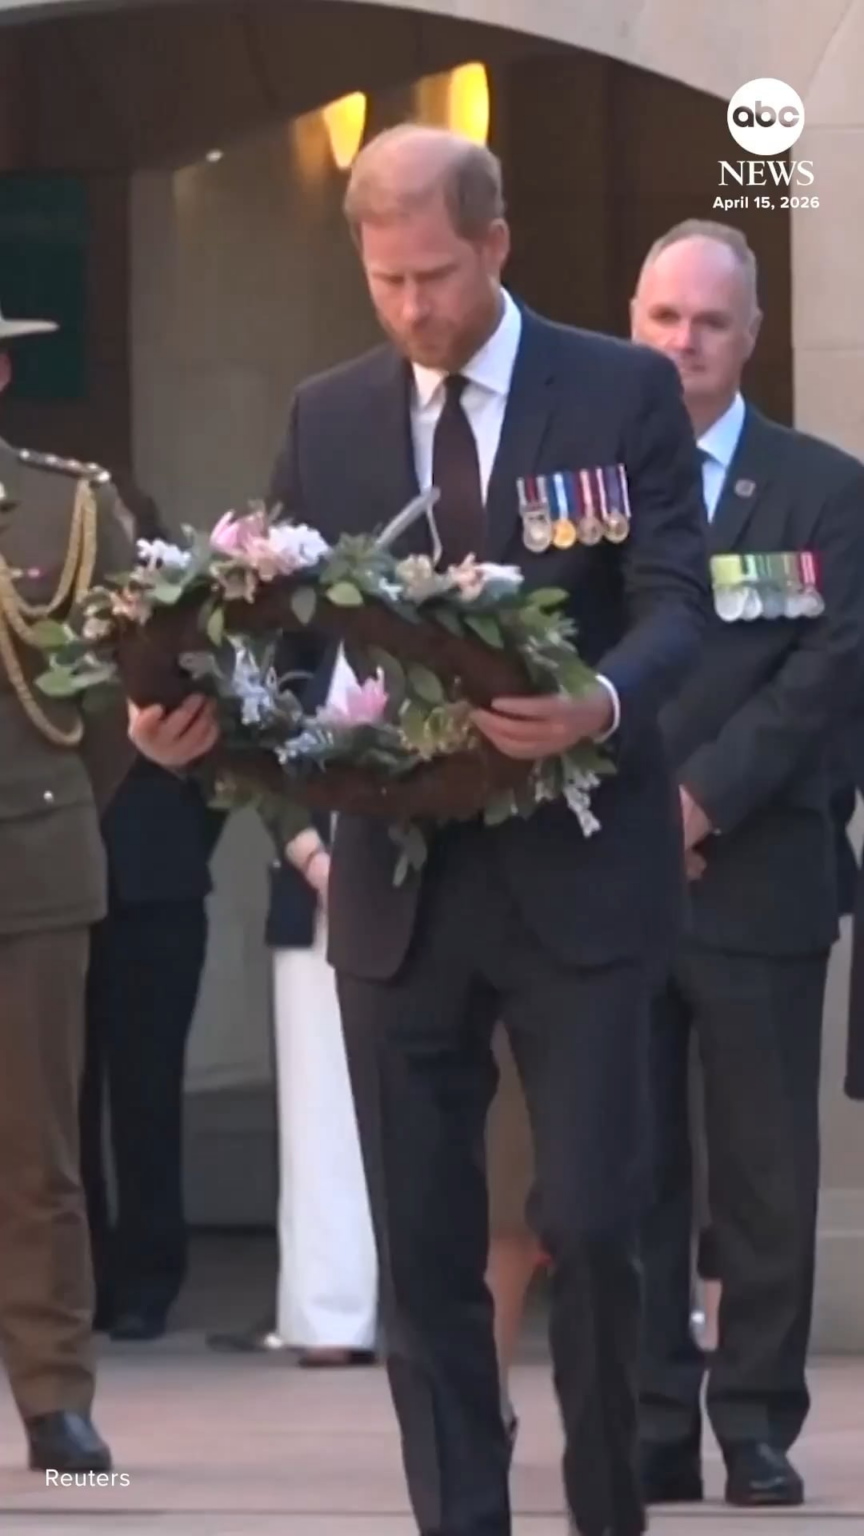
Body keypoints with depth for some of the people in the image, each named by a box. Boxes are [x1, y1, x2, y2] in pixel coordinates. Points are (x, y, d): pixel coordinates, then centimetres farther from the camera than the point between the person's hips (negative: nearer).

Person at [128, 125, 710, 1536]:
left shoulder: (624, 392, -2)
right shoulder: (327, 418, 8)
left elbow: (676, 606, -9)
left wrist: (602, 706, -29)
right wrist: (197, 707, -13)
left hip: (574, 873, -3)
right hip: (399, 882, 3)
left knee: (589, 1220, -6)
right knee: (422, 1246, 5)